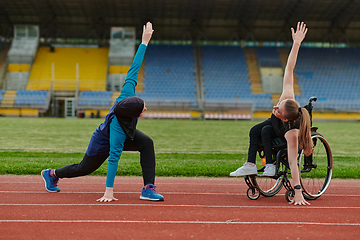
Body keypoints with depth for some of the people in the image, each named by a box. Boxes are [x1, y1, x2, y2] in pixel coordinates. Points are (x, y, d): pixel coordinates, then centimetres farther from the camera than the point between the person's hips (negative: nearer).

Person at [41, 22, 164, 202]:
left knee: (147, 143, -23)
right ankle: (52, 174, 47)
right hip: (102, 143, -6)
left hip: (126, 135, 6)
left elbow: (134, 68, -26)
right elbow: (114, 157, -44)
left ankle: (148, 188, -22)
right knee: (84, 169, 20)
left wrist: (145, 42, -24)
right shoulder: (118, 128, -46)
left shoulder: (127, 94, -32)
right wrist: (109, 191, -42)